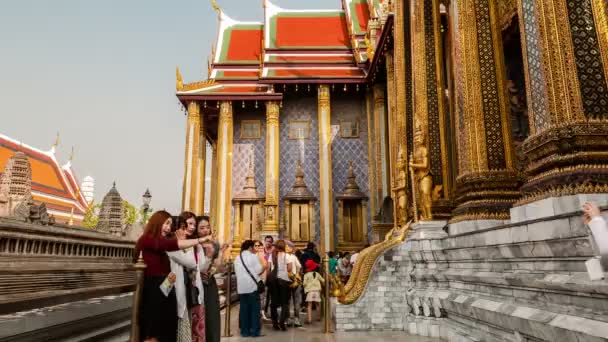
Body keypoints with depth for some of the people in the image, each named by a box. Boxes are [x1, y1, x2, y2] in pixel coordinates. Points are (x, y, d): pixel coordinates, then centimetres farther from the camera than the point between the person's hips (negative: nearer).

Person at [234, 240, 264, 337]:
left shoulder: (237, 258, 12)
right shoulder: (253, 256, -4)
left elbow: (237, 272, 13)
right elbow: (259, 271, -8)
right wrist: (264, 267, 10)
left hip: (241, 287, 5)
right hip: (252, 285, -5)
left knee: (244, 308, 8)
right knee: (254, 308, 2)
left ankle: (245, 331, 11)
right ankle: (255, 331, 4)